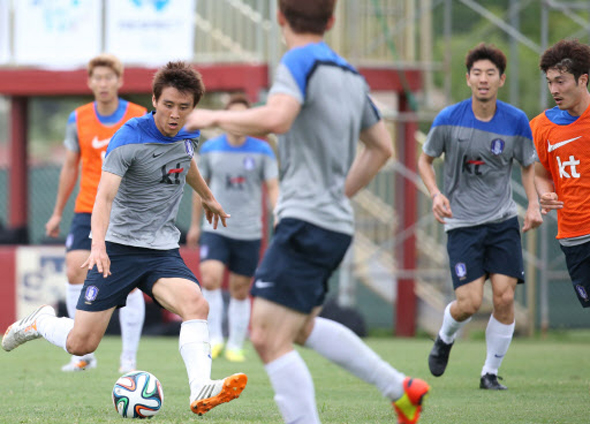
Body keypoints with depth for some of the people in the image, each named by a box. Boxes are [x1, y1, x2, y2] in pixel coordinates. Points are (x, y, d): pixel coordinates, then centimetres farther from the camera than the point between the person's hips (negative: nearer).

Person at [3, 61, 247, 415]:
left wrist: (208, 197, 48)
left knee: (196, 304, -27)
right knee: (82, 344, -5)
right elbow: (105, 196, -28)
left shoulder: (185, 136, 4)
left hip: (163, 249, 4)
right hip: (118, 247, -4)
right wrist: (98, 245, -44)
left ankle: (201, 392, -40)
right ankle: (40, 322, 28)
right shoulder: (128, 139, -16)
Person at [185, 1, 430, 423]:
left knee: (269, 338, -11)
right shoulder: (351, 76, 15)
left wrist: (215, 117, -15)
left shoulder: (300, 62, -11)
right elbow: (381, 147, 25)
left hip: (306, 224, -9)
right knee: (302, 327, 26)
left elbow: (276, 118, -29)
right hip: (336, 221, 9)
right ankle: (400, 388, 27)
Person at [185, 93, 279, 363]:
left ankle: (235, 345, 17)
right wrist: (195, 225, 17)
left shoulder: (262, 151, 0)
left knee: (240, 291, 5)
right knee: (210, 280, -20)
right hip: (216, 229, 0)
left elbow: (273, 189, 0)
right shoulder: (210, 149, 3)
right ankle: (214, 338, -9)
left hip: (249, 232, 0)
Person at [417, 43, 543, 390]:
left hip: (503, 221, 2)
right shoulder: (449, 119, -6)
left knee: (505, 297, -10)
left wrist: (534, 205, -3)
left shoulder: (517, 121, -2)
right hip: (462, 222, -2)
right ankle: (445, 339, 24)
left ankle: (491, 372, 8)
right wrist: (436, 194, -9)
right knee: (470, 302, -11)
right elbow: (425, 159, 8)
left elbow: (528, 165, 12)